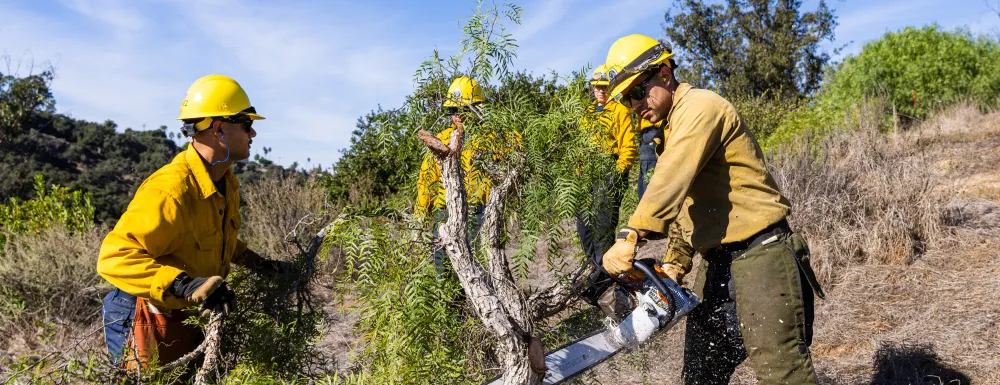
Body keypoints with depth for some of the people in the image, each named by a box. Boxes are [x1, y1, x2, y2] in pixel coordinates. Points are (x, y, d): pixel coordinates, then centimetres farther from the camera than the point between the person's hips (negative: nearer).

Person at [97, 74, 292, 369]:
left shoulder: (226, 184, 1)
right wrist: (185, 285, -45)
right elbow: (114, 257, -34)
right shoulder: (169, 190, -29)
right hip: (149, 323, -8)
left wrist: (259, 264, 9)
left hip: (190, 317, 9)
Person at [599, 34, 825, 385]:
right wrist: (675, 267, 16)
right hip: (717, 263, 10)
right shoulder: (674, 129, 18)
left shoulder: (699, 106, -12)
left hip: (761, 255, -10)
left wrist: (630, 237, -38)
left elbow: (671, 182, -29)